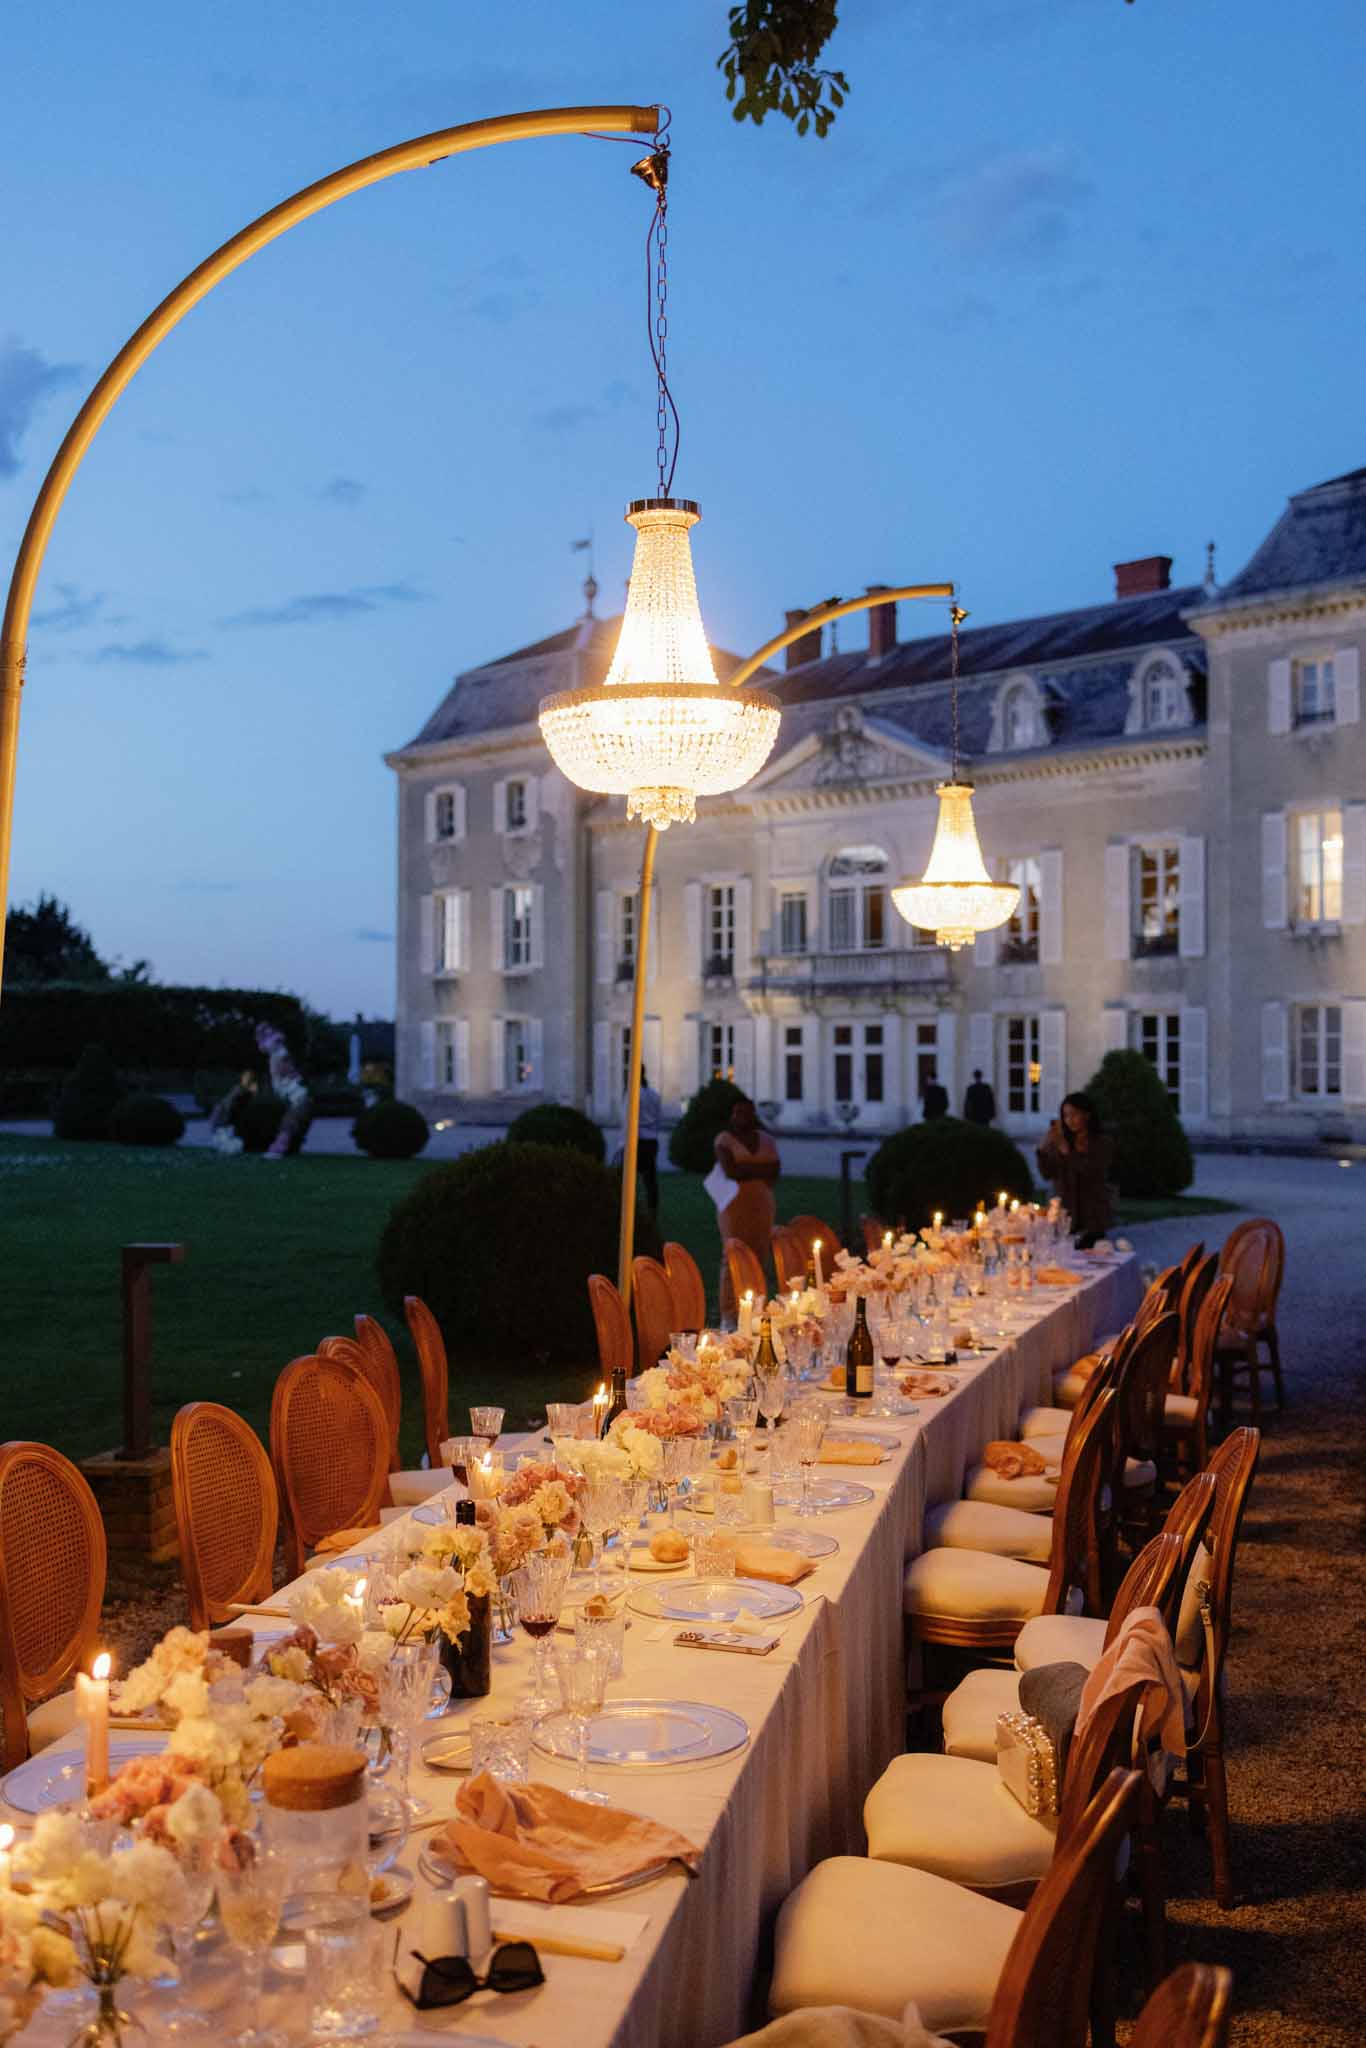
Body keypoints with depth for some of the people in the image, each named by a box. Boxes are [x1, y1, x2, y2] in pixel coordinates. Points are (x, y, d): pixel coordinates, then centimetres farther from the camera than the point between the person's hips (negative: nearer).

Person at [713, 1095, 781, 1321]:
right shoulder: (724, 1139, 2)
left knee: (760, 1256, 0)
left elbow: (775, 1170, 4)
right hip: (735, 1203, -4)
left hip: (762, 1203, 4)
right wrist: (759, 1170, -4)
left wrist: (744, 1170, -6)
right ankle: (729, 1314, -6)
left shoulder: (765, 1139, 16)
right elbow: (730, 1169, -12)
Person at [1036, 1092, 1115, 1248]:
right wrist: (1043, 1148, -17)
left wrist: (1067, 1151, -25)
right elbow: (1047, 1172, -2)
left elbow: (1091, 1171, -16)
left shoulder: (1103, 1144, 0)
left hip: (1092, 1219, -2)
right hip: (1064, 1216, 2)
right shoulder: (1058, 1142, 8)